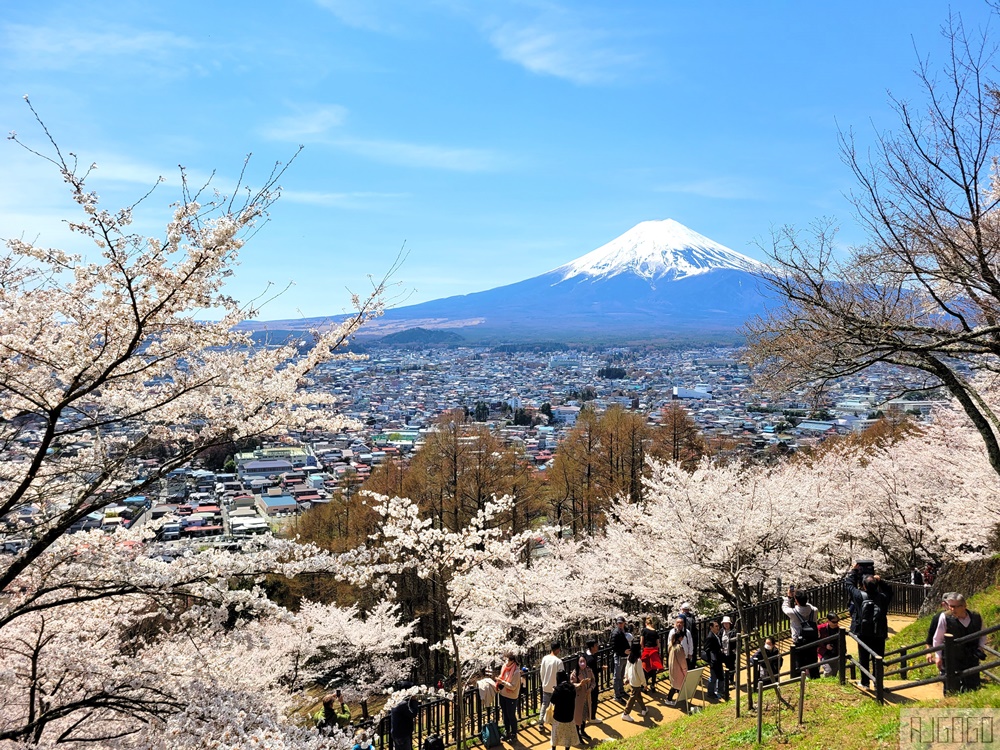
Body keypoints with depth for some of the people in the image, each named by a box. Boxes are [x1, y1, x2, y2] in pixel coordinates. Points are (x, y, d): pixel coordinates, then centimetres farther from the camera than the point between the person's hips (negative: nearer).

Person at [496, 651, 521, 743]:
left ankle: (514, 735, 25)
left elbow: (513, 686, -22)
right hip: (503, 695, 6)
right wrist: (499, 682, -7)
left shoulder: (516, 672, -23)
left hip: (511, 697, -6)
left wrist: (502, 682, -28)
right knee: (505, 714, 19)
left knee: (511, 716, 8)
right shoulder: (505, 667, -3)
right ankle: (506, 732, 37)